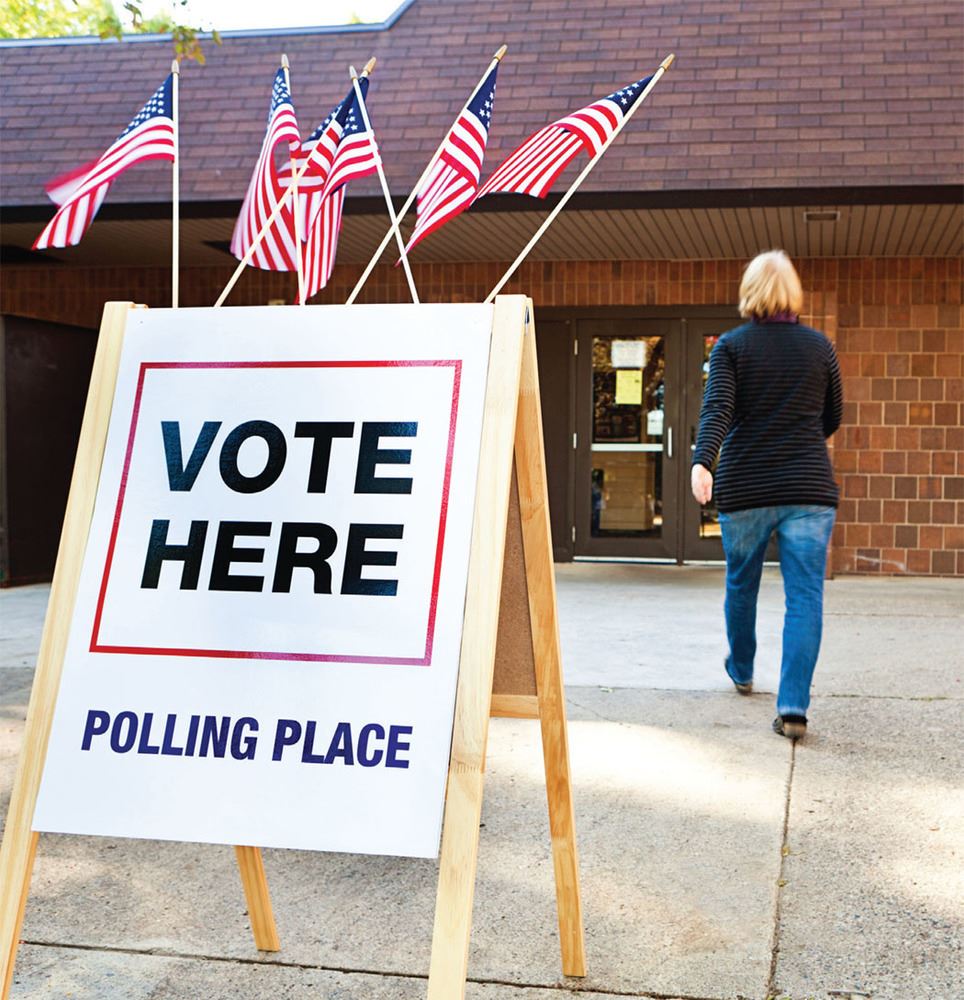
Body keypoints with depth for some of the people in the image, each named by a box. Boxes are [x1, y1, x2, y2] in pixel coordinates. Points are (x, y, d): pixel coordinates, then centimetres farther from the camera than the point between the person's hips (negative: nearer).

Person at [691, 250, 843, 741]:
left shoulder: (731, 345, -1)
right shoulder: (819, 346, 5)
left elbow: (717, 407, -17)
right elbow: (832, 418, 15)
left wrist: (702, 461, -28)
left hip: (744, 488, 0)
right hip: (809, 488, 0)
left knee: (741, 585, 20)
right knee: (805, 596, -2)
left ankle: (741, 670, 41)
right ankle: (793, 707, -12)